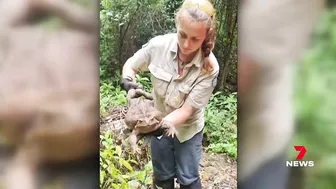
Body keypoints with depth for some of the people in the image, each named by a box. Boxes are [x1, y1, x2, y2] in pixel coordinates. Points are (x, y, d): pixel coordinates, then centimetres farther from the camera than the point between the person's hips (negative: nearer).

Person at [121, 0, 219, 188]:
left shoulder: (209, 68, -27)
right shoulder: (159, 45, -23)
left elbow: (186, 110, -25)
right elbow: (130, 65, -4)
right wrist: (128, 81, -26)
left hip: (188, 128, -2)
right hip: (159, 123, 2)